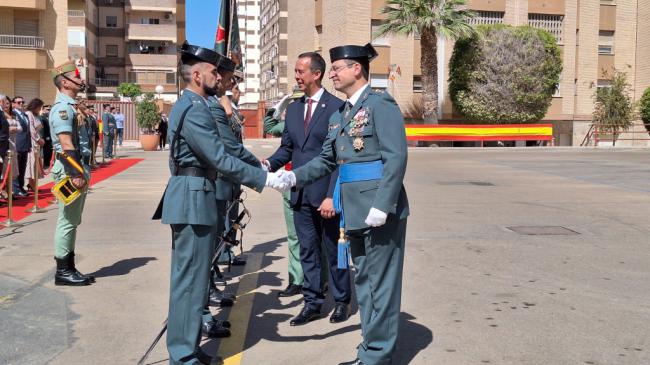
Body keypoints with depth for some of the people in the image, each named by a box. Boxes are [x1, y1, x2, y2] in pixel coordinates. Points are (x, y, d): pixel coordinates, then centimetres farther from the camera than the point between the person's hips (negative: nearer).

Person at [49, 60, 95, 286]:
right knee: (67, 221, -4)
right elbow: (66, 145, -21)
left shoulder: (70, 107, 18)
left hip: (75, 169, 10)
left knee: (72, 222, 13)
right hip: (69, 170, -10)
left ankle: (69, 268, 20)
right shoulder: (62, 108, -14)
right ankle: (62, 272, 3)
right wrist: (76, 174, -24)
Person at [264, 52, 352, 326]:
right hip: (300, 194, 6)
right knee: (307, 250, 12)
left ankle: (342, 301, 24)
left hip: (326, 193, -5)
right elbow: (286, 148, 13)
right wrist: (269, 163, -8)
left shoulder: (337, 107, -8)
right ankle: (313, 303, 23)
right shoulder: (293, 109, 12)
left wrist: (332, 195, -17)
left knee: (333, 249, 8)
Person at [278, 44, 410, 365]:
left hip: (380, 209, -8)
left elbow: (396, 157, -16)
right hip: (354, 211, 9)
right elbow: (326, 160, 17)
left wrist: (382, 206, -22)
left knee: (380, 281, 0)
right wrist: (295, 176, 1)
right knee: (364, 280, 15)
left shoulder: (380, 104, -8)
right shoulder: (338, 116, 17)